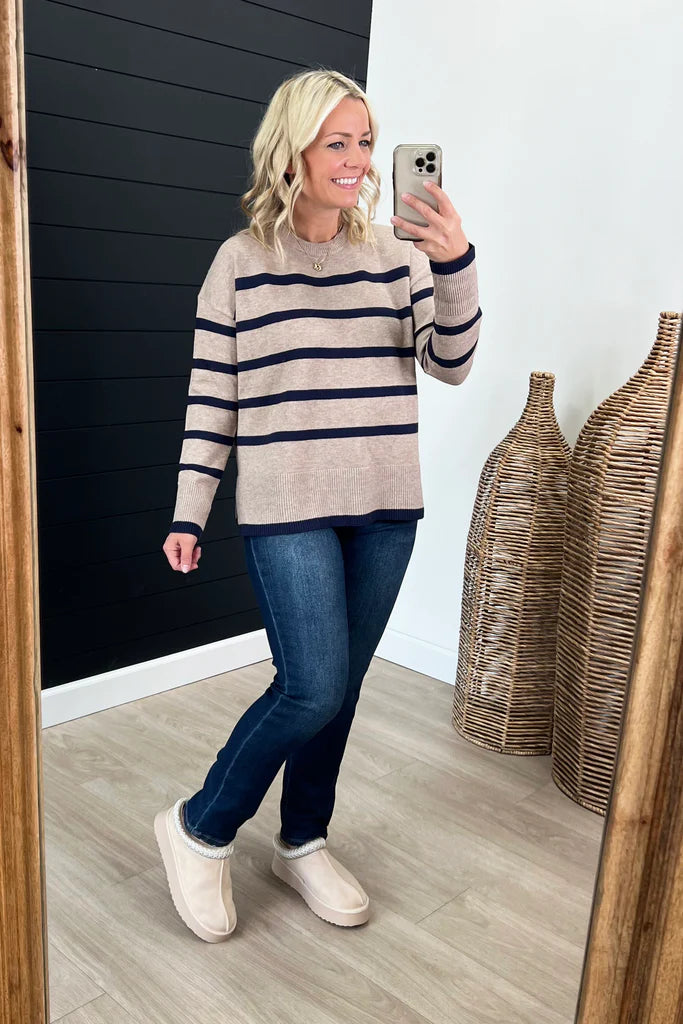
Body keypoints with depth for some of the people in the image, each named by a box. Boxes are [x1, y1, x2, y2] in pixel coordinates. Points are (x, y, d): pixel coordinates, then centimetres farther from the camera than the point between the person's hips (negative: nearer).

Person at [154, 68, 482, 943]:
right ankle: (200, 830, 16)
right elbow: (211, 394, 0)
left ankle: (302, 843, 32)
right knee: (313, 689, -10)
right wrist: (188, 512, -2)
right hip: (287, 509, -4)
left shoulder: (397, 255, 7)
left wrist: (455, 264, -16)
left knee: (339, 687, 11)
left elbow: (452, 364, -1)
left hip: (385, 510, 4)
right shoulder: (242, 261, -1)